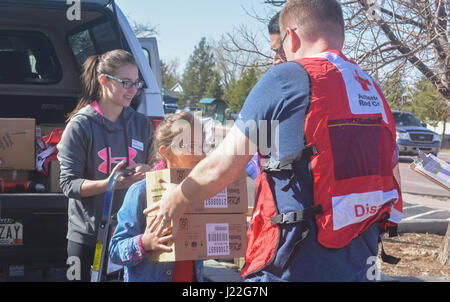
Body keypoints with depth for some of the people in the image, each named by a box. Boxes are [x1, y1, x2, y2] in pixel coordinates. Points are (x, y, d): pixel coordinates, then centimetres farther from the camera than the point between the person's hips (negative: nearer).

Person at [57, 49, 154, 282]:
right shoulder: (81, 125, -6)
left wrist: (146, 171, -7)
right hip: (88, 236, -3)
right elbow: (69, 183, -10)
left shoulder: (141, 124, 8)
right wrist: (109, 184, -26)